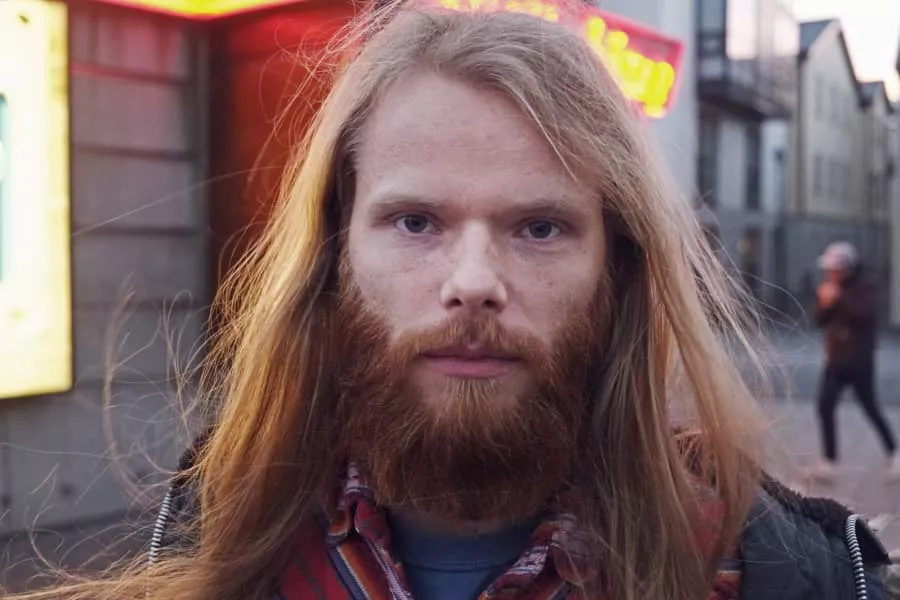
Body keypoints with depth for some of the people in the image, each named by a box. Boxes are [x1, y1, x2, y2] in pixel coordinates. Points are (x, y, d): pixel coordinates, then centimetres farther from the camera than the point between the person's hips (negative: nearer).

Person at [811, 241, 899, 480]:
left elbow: (865, 314, -26)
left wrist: (839, 299, -29)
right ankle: (829, 460, 6)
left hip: (860, 361, -5)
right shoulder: (832, 288, 7)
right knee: (825, 407, -2)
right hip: (835, 360, 5)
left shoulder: (864, 287, -10)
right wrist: (824, 304, -12)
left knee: (870, 408, 4)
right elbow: (821, 320, 7)